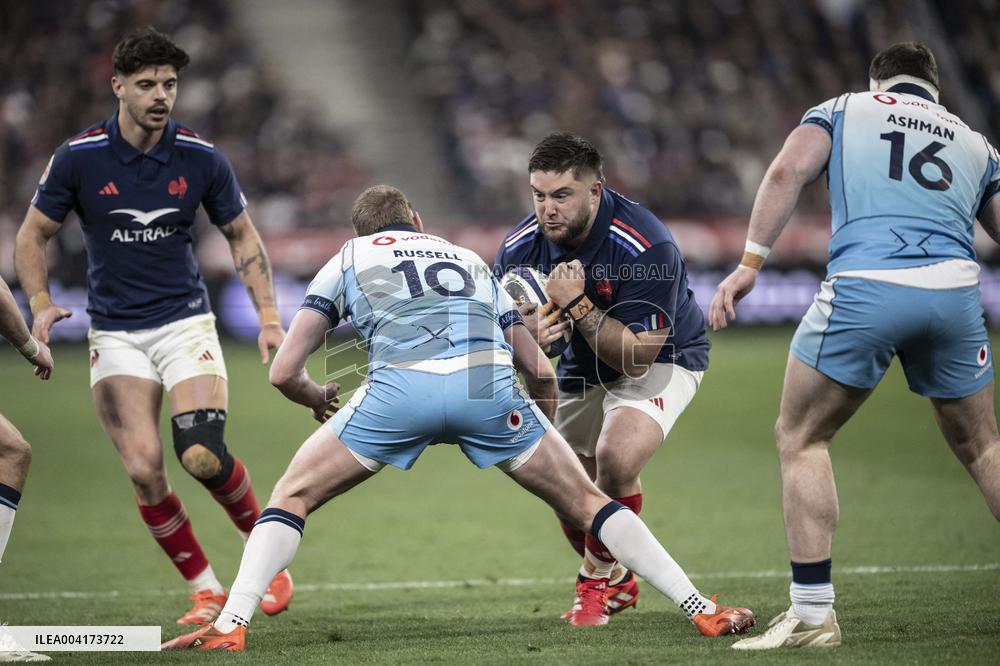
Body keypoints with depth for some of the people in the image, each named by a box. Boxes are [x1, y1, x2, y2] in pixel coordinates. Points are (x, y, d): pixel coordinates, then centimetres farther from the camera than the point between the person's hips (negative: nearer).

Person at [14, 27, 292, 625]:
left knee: (202, 456, -19)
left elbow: (242, 237, 7)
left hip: (185, 321, -1)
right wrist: (42, 304, -13)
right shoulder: (79, 157, -8)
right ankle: (206, 589, 5)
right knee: (144, 468, -13)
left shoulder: (201, 158, -5)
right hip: (115, 333, 1)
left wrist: (269, 317, -2)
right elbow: (32, 236, 4)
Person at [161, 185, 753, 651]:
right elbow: (540, 371, 31)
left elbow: (284, 372, 24)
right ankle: (703, 611, 12)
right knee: (586, 503, 18)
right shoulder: (471, 260, 37)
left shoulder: (348, 259, 31)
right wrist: (544, 429, 51)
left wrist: (319, 399, 46)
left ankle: (230, 626, -1)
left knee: (292, 498, 15)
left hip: (400, 387, -2)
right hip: (489, 383, 2)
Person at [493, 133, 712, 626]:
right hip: (580, 369, 6)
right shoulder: (520, 248, -19)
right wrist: (531, 335, -35)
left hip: (661, 359, -6)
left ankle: (599, 581, -6)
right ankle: (620, 583, 42)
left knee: (617, 457, -31)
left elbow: (636, 358, -34)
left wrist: (576, 304, -41)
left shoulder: (646, 247, -35)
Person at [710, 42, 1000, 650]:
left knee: (801, 439, 12)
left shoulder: (843, 110, 21)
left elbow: (788, 171, 2)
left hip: (864, 287, -3)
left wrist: (750, 264, -1)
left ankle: (813, 612, 4)